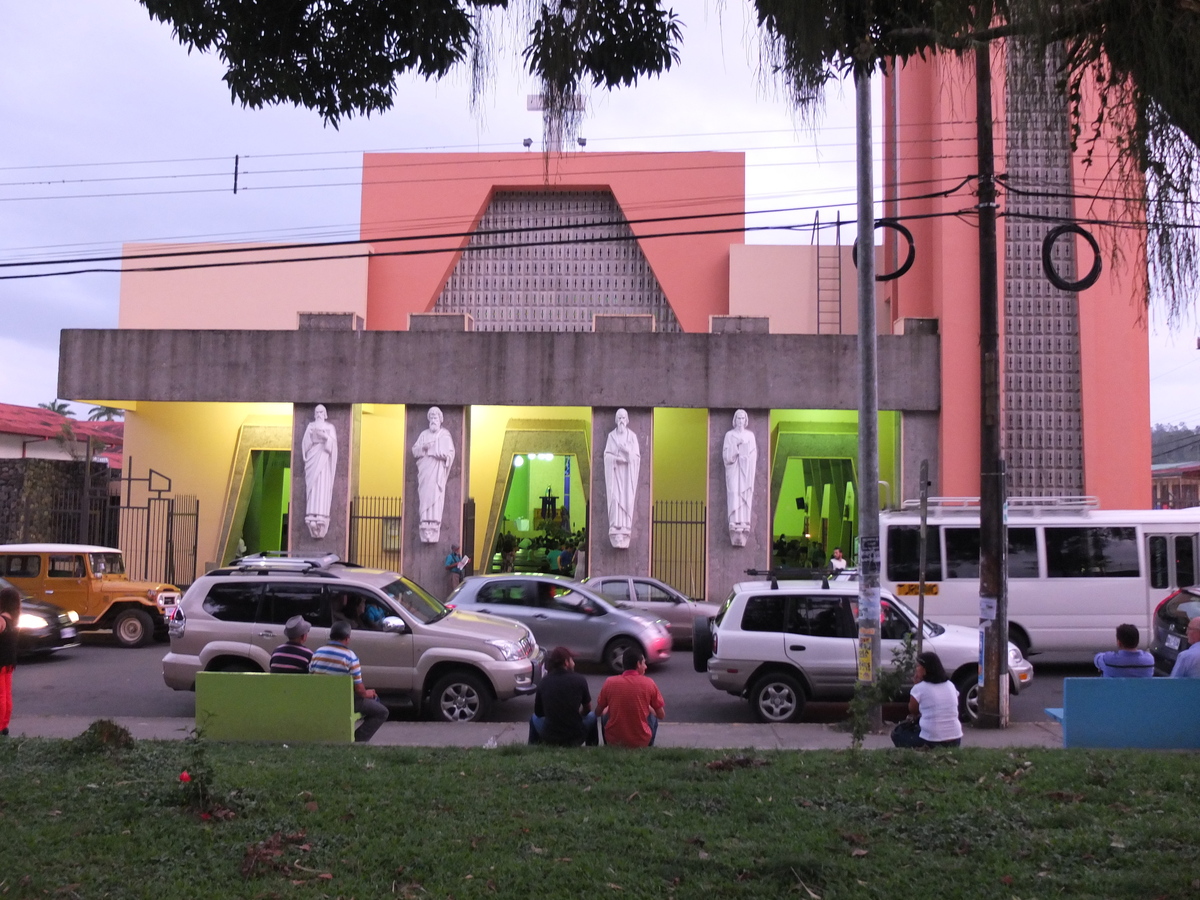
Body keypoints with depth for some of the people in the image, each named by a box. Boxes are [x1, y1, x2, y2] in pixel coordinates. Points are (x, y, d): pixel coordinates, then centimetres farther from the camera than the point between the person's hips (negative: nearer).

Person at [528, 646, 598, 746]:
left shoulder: (544, 682, -2)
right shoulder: (579, 680, -7)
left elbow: (538, 712, 10)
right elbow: (587, 709, 9)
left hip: (549, 739, 1)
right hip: (575, 739, -1)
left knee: (534, 718, 31)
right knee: (592, 716, 28)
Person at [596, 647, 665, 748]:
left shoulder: (610, 682, -6)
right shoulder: (648, 683, -7)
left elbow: (598, 713, 5)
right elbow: (662, 715, 1)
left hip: (613, 741, 1)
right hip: (641, 742, -1)